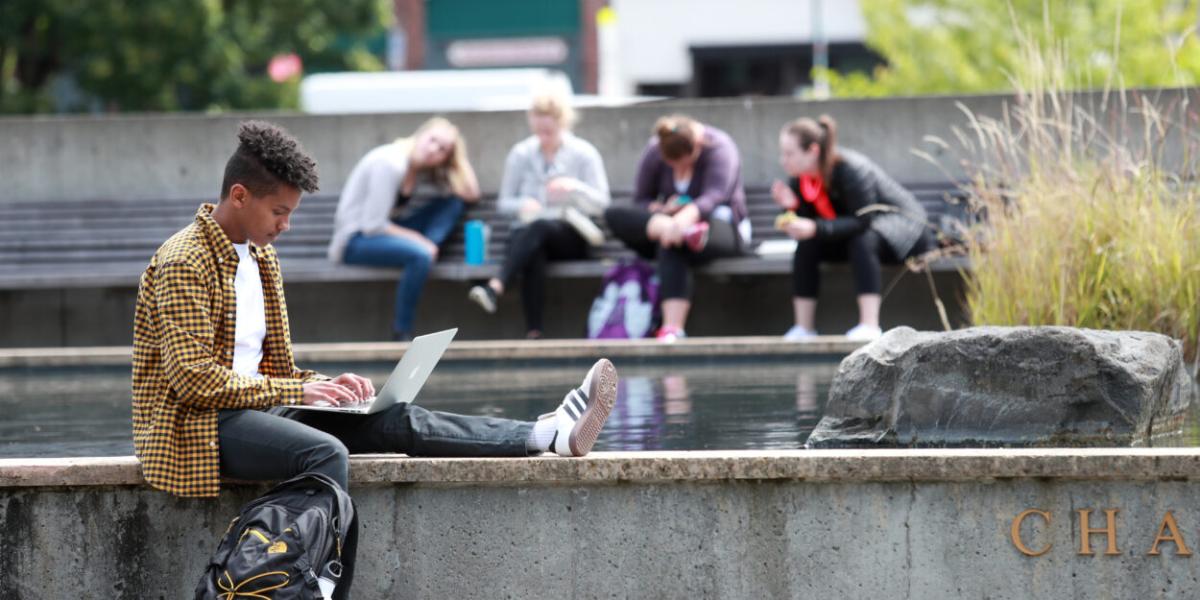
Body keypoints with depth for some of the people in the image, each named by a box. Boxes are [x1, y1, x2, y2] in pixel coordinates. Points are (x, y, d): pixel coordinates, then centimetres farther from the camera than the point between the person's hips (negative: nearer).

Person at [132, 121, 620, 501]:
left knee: (394, 419, -8)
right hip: (200, 423, -8)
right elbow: (194, 378, -22)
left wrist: (324, 386, 1)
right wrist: (298, 391, -19)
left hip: (255, 405, 8)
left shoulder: (259, 255, 16)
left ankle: (550, 436, -16)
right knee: (325, 451, -33)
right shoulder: (184, 264, -14)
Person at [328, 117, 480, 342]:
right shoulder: (390, 164, -21)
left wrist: (459, 154, -1)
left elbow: (471, 194, 2)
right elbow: (373, 225, -23)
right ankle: (401, 333, -26)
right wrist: (416, 238, -20)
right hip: (354, 240, -9)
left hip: (382, 231, 9)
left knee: (453, 202, -3)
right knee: (420, 255, -36)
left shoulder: (424, 170, 6)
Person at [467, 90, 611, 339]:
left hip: (568, 236, -1)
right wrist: (522, 204, -14)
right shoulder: (521, 153, 7)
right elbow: (504, 202, 10)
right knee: (533, 255, -37)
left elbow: (601, 203, -2)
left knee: (539, 226, -37)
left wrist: (575, 187, -21)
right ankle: (533, 333, -46)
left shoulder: (584, 153, 3)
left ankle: (495, 288, -57)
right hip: (527, 232, 1)